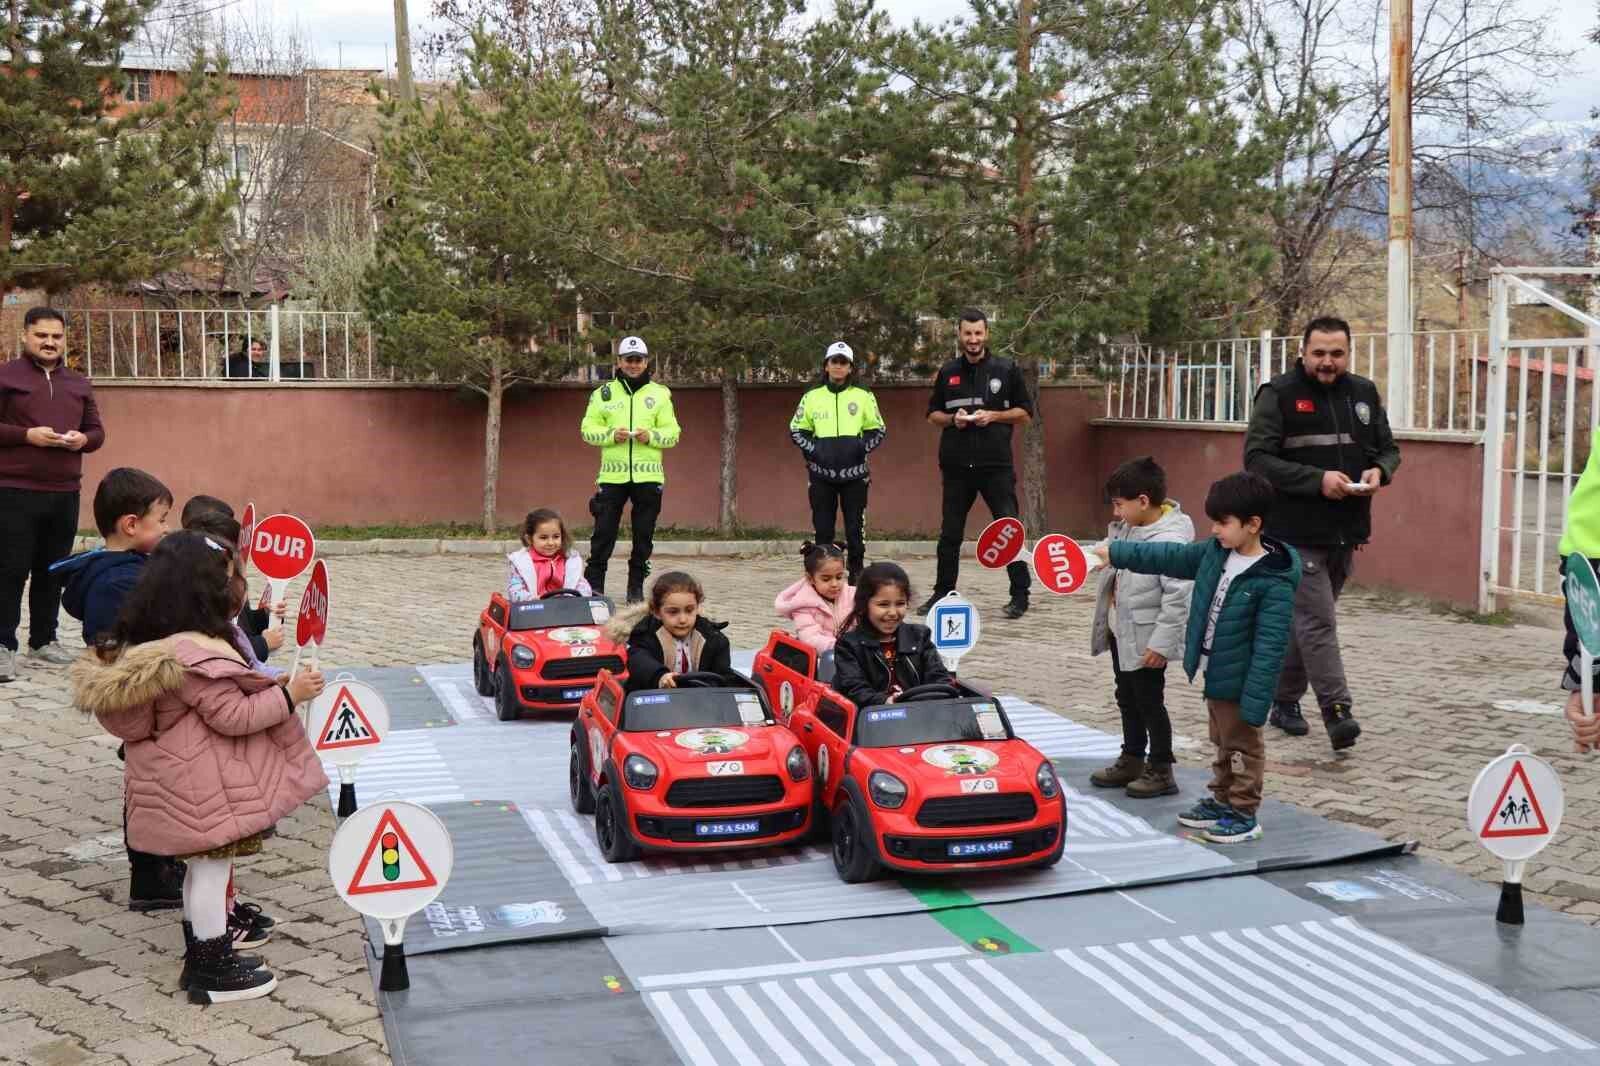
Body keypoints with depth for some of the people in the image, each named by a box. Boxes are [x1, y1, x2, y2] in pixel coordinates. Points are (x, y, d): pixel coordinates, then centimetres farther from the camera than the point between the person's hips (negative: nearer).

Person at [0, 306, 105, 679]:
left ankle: (43, 640, 23)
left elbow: (97, 431, 17)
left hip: (65, 494, 5)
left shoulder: (79, 383, 15)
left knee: (53, 571, 11)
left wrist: (83, 439, -4)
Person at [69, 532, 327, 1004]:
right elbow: (232, 716, -23)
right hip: (202, 782, -10)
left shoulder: (140, 646, 5)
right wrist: (288, 694, -15)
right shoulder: (194, 655, -26)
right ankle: (213, 970, 10)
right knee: (213, 864, 1)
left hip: (173, 774, 10)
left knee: (204, 863, 22)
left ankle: (201, 953, 35)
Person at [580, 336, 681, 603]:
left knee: (644, 536, 6)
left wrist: (651, 436, -13)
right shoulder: (603, 393, 8)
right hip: (612, 475, -1)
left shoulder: (660, 394, 8)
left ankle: (636, 587, 16)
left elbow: (672, 432, 6)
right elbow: (588, 428, 6)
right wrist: (611, 435, -12)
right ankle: (594, 585, 6)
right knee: (603, 533, -1)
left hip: (648, 476, 1)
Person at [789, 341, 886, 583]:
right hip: (821, 474, 1)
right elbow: (796, 430, 12)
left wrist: (862, 447, -7)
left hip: (854, 473, -1)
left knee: (855, 527, 1)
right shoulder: (812, 397, 7)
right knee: (823, 528, 3)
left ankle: (856, 575, 10)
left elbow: (878, 430, 10)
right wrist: (812, 450, -4)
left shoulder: (864, 397, 5)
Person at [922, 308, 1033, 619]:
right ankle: (943, 592, 19)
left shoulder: (1006, 370, 3)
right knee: (950, 532, 8)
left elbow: (1025, 413, 5)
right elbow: (933, 413, 17)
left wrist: (993, 416, -11)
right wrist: (952, 419, -4)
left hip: (996, 464, -3)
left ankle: (1020, 594, 3)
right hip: (956, 465, 3)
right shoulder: (947, 373, 11)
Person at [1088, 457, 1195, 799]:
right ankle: (1131, 761, 35)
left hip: (1145, 641, -9)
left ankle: (1161, 771, 18)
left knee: (1149, 703, 4)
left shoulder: (1169, 540, -25)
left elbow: (1178, 595, -26)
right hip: (1121, 633, 9)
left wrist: (1161, 643, -24)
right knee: (1127, 700, 20)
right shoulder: (1127, 527, 2)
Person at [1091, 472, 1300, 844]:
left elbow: (1270, 646, -26)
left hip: (1239, 682, -8)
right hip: (1214, 673, 8)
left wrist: (1254, 701, -27)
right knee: (1223, 742, 24)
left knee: (1241, 744, 9)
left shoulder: (1274, 582, -26)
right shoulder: (1215, 552, -3)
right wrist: (1115, 552, 4)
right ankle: (1221, 801, 39)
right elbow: (1170, 557, 8)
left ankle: (1243, 814, 23)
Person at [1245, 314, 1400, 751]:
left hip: (1345, 532, 6)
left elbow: (1388, 448, 19)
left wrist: (1379, 470, -6)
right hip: (1296, 531, -6)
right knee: (1318, 621, -11)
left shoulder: (1364, 393, 10)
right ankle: (1337, 712, -11)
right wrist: (1317, 479, -21)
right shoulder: (1279, 394, -6)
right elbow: (1256, 457, -12)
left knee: (1307, 619, 15)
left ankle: (1285, 700, 28)